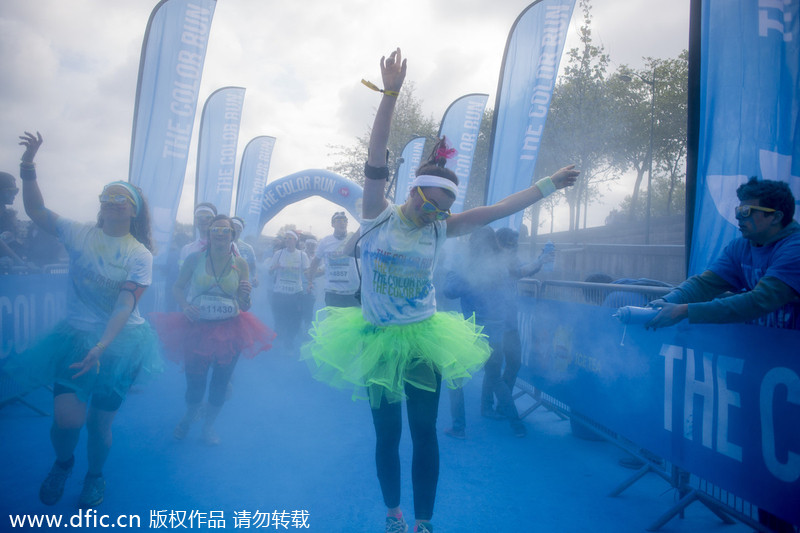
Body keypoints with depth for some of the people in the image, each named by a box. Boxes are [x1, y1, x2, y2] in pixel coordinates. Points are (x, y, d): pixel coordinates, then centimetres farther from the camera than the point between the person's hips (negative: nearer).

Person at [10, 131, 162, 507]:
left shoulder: (140, 256, -6)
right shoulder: (80, 235, 2)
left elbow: (125, 306, -15)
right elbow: (37, 211, -4)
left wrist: (101, 346, -27)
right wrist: (28, 166, -15)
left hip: (121, 341, -1)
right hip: (76, 336, 1)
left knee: (100, 423, 6)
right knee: (67, 418, -12)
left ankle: (94, 476, 39)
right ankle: (62, 463, 25)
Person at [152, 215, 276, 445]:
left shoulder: (240, 264, -3)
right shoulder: (195, 259, -5)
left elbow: (244, 307, 0)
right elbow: (177, 287, 6)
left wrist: (245, 295, -22)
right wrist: (185, 306, -12)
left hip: (229, 331, 1)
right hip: (197, 328, -1)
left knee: (220, 383, 12)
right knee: (195, 381, 8)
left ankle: (208, 425, 38)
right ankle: (189, 417, 43)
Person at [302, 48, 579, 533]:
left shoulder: (440, 230, 1)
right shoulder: (378, 216, -6)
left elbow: (496, 211, 3)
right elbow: (376, 160, -17)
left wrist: (549, 185, 5)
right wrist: (391, 94, -25)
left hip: (422, 341, 2)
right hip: (377, 341, -1)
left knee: (424, 431, 4)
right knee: (387, 432, 10)